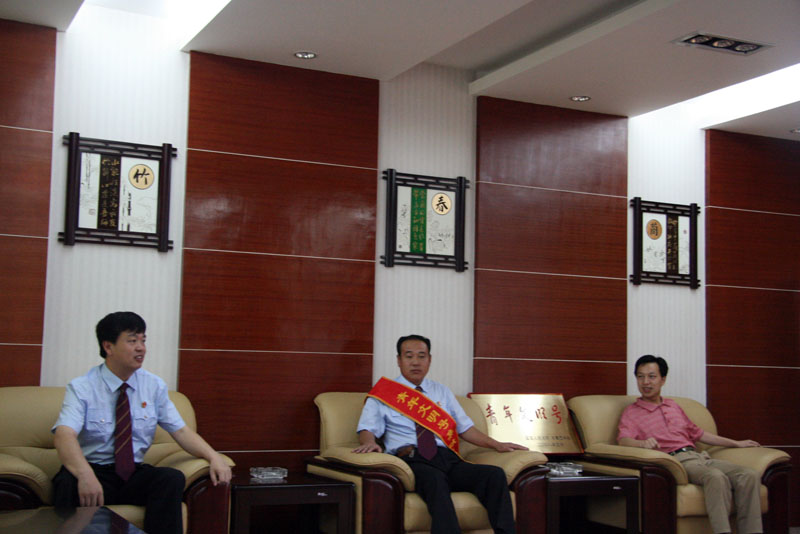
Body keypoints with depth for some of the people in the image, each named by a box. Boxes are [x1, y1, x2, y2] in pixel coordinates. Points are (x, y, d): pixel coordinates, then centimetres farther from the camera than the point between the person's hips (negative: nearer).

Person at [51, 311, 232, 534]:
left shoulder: (154, 386, 6)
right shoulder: (81, 388, -7)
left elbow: (181, 431, 5)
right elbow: (64, 435, -23)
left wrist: (213, 457, -15)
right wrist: (85, 475, -44)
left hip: (134, 474, 3)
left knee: (173, 478, -28)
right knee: (68, 483, -36)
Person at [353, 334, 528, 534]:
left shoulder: (443, 392, 27)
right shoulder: (383, 393, 15)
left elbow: (465, 427, 23)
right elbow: (367, 429, 4)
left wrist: (497, 445, 8)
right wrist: (369, 442, -20)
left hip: (447, 459, 4)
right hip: (411, 460, -4)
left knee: (495, 474, -25)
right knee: (434, 478, -41)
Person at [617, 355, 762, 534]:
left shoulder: (673, 406, 29)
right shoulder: (631, 413, 9)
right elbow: (624, 439, -9)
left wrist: (736, 443, 36)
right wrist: (643, 443, -33)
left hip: (700, 457, 6)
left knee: (749, 476, -19)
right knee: (717, 477, -36)